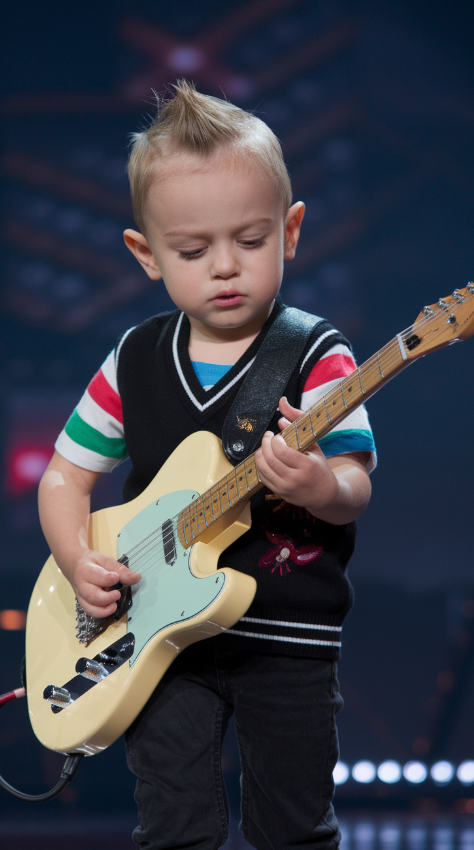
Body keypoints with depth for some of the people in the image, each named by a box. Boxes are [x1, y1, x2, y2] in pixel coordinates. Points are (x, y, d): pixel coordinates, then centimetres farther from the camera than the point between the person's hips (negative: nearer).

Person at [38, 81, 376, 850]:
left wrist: (320, 487, -39)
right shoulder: (135, 363, 3)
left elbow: (354, 490, -16)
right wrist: (79, 561, -7)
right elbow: (65, 475, 10)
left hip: (289, 640, -2)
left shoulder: (317, 359, -8)